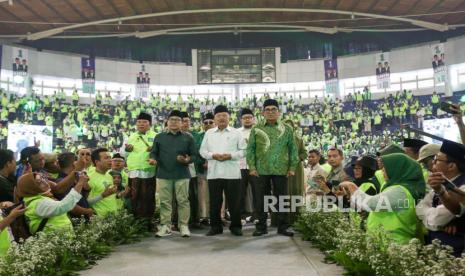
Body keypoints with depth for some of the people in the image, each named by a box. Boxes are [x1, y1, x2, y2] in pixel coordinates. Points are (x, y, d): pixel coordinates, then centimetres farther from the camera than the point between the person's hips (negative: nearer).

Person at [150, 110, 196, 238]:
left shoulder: (188, 137, 7)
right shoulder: (159, 137, 11)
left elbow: (194, 155, 4)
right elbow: (154, 152, 10)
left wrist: (187, 160, -16)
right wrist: (153, 159, -11)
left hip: (182, 174, -1)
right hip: (163, 174, 1)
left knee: (183, 201, 1)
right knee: (165, 201, 5)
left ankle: (184, 226, 10)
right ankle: (165, 226, 13)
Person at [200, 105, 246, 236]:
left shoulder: (236, 133, 6)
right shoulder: (209, 133, 12)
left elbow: (243, 150, 2)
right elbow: (202, 150, 10)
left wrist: (231, 155, -13)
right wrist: (212, 155, -9)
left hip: (232, 173, -2)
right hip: (213, 173, 2)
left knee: (234, 201, 3)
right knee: (214, 202, 7)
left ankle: (236, 226, 16)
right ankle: (215, 226, 19)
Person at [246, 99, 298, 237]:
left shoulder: (287, 129, 6)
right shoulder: (256, 129, 5)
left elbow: (293, 149, 7)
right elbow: (250, 149, 4)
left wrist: (292, 167, 0)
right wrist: (252, 167, -5)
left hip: (281, 170, 0)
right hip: (261, 170, 0)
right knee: (261, 199, 6)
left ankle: (283, 227, 17)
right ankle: (261, 227, 17)